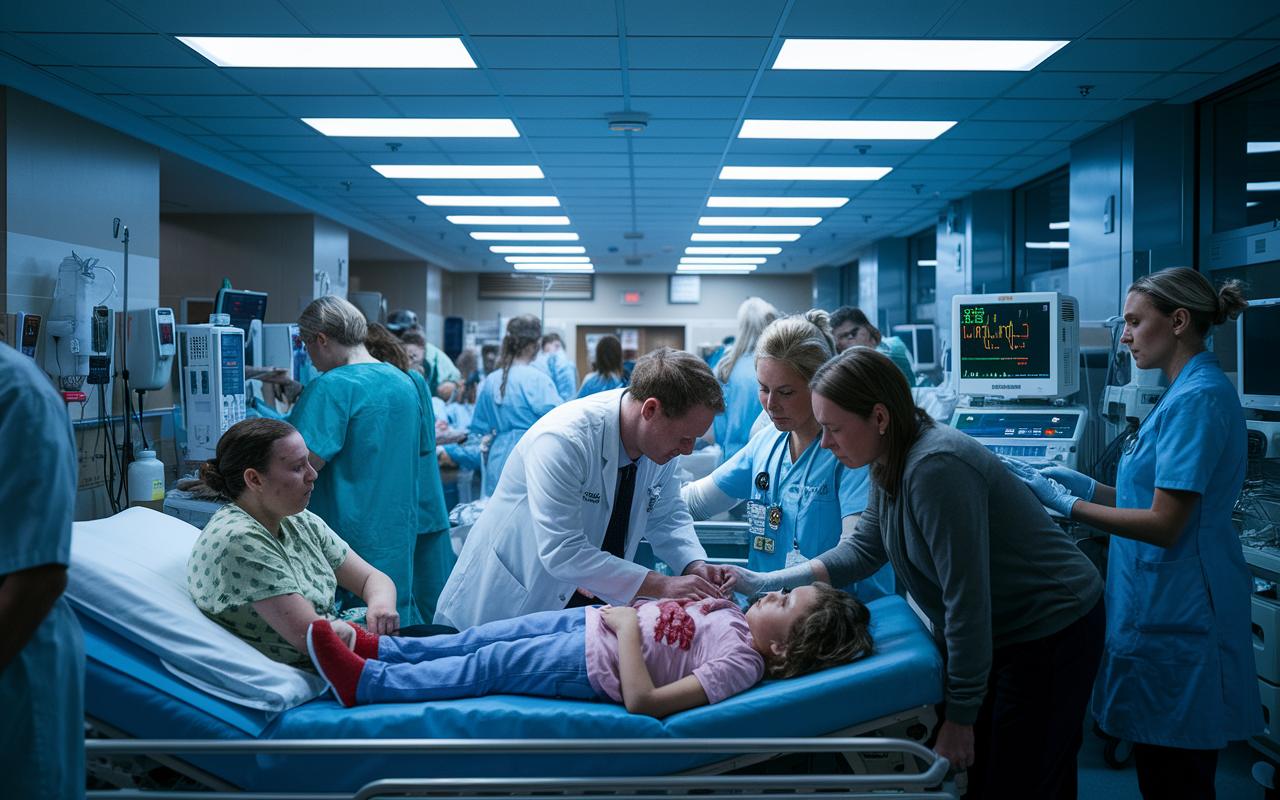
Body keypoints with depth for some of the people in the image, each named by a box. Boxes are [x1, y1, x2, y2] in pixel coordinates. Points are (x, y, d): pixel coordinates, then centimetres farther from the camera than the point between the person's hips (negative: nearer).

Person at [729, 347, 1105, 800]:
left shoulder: (935, 468, -30)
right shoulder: (890, 463, 0)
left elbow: (966, 600, -28)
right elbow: (864, 550, 10)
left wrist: (960, 715, -20)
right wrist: (763, 582, 2)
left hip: (1051, 635, -9)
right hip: (996, 636, 9)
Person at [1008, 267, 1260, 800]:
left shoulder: (1198, 399, -18)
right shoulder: (1188, 391, 13)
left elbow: (1164, 526, -21)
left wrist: (1069, 505, -14)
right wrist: (1086, 486, 11)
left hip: (1176, 616, -10)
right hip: (1167, 610, 10)